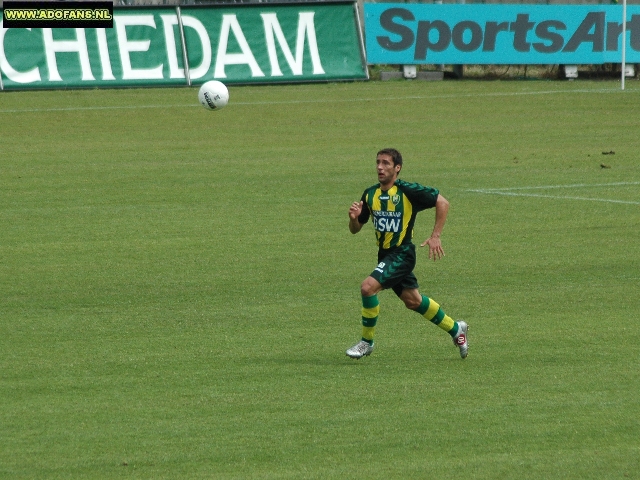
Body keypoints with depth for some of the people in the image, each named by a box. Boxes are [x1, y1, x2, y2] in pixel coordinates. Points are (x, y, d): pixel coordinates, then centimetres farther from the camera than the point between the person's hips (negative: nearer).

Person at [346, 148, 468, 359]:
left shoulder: (408, 191, -16)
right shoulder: (370, 194, 3)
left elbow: (442, 203, -12)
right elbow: (355, 229, 10)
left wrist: (435, 236, -15)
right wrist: (353, 218, -14)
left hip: (402, 253, -8)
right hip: (385, 254, 8)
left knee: (368, 287, -22)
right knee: (412, 301, 19)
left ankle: (367, 342, -6)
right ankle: (455, 329, 39)